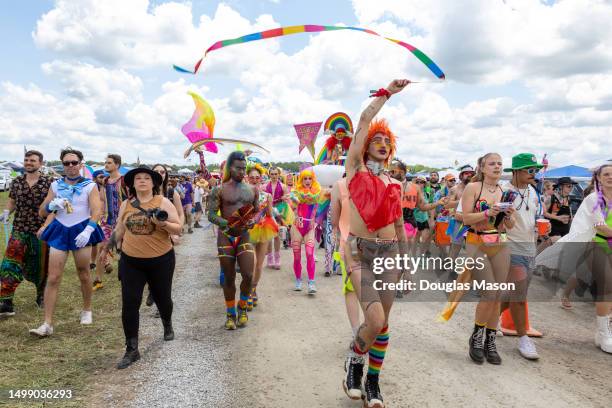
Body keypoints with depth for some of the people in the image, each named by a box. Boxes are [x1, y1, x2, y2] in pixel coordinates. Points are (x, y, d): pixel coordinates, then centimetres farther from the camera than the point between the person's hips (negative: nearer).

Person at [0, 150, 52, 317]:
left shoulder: (49, 182, -3)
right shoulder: (16, 182, 7)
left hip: (41, 231, -2)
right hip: (19, 230, 2)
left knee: (41, 267, 10)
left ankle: (41, 296, 32)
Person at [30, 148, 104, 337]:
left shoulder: (89, 185, -2)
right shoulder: (56, 185, 7)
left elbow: (97, 211, -12)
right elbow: (42, 212, 8)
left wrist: (88, 231, -28)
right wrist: (53, 204, -15)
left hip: (81, 232, -2)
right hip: (60, 231, 2)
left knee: (83, 275, 10)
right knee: (53, 278, -4)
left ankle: (87, 310, 31)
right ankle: (47, 324, -2)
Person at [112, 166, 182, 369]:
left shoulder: (163, 202, -7)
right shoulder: (126, 204, 4)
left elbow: (178, 228, -9)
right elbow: (119, 230, 17)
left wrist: (163, 224, -26)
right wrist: (119, 245, 19)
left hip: (161, 260, -2)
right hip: (131, 261, 2)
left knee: (162, 298, 16)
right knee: (129, 304, -4)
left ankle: (167, 326, 48)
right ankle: (132, 350, 7)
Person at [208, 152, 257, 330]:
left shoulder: (252, 190, 10)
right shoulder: (220, 190, -1)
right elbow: (211, 214, -6)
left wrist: (253, 221, -7)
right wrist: (228, 223, -23)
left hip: (245, 236, 2)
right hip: (226, 237, -2)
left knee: (248, 275, -8)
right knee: (229, 278, 6)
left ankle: (242, 307, 19)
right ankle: (230, 313, 24)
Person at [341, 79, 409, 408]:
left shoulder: (394, 184, 15)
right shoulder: (355, 169, 4)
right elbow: (364, 120, -1)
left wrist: (405, 260, 19)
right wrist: (387, 92, 6)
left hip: (389, 253, 5)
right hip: (360, 251, -4)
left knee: (383, 322, 7)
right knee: (375, 320, -15)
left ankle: (373, 381, 26)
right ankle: (354, 360, 17)